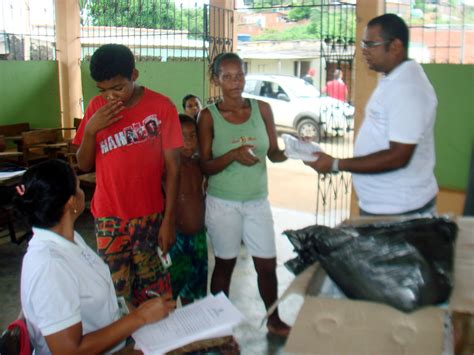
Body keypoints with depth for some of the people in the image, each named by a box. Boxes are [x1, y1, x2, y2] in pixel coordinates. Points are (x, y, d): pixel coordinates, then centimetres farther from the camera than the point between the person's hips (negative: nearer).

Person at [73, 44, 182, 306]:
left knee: (153, 291, 5)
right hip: (109, 218, 2)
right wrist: (90, 129, -13)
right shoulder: (96, 107, 1)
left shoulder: (161, 106, -8)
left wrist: (169, 219, -7)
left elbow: (172, 165, -6)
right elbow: (84, 165, 5)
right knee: (116, 290, 5)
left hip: (150, 216, -2)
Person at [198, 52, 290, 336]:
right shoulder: (209, 116, -8)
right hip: (223, 203, -2)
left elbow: (274, 153, 2)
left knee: (268, 263, 10)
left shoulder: (262, 109, -2)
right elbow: (205, 166, -10)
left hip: (258, 201, 3)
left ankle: (274, 320, 32)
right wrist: (232, 155, -27)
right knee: (225, 263, 10)